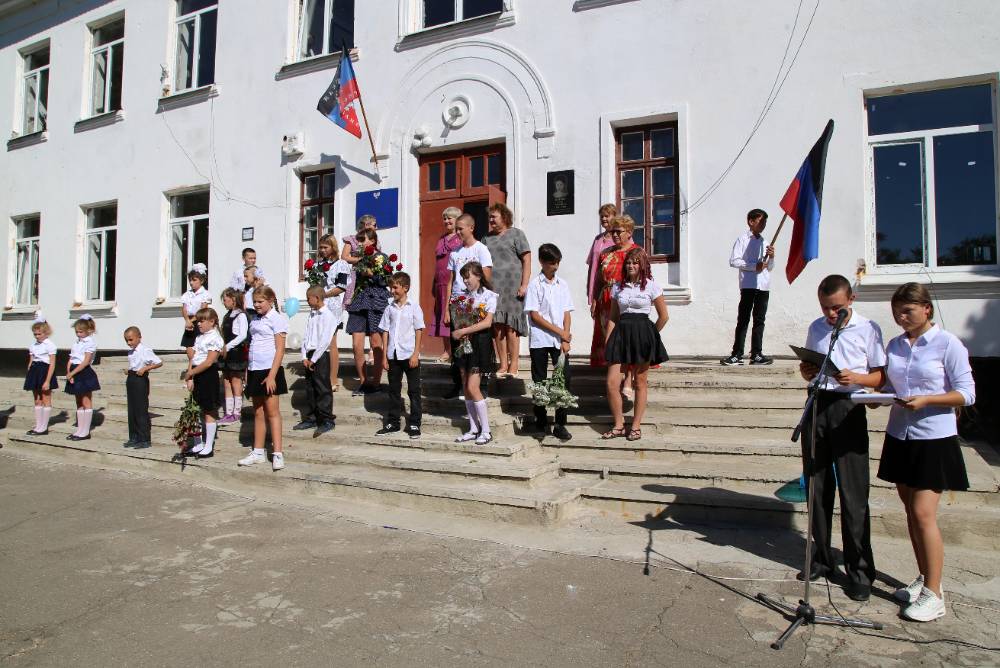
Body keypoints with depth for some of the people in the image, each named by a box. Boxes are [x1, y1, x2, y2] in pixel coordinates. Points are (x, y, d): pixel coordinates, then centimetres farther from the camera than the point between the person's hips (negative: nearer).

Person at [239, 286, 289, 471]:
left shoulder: (277, 318, -8)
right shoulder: (255, 320, 14)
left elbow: (280, 349, -12)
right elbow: (252, 347, 17)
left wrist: (272, 375, -18)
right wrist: (248, 373, 11)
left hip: (269, 370, -7)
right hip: (255, 370, 7)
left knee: (272, 411, -4)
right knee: (258, 412, 12)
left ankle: (278, 454, 0)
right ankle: (258, 452, 20)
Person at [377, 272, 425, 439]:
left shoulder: (414, 307, -3)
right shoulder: (390, 308, 7)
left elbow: (419, 331, -4)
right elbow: (385, 332, 8)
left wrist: (415, 354, -11)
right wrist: (384, 356, 4)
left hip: (409, 355, -4)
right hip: (393, 355, 4)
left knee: (414, 390, 3)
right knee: (394, 389, 11)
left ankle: (414, 424, 10)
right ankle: (392, 423, 20)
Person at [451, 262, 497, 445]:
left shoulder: (489, 296, -7)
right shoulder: (461, 295, 10)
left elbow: (487, 322, -17)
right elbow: (456, 317, 14)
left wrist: (463, 331, -20)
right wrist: (456, 330, -7)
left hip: (479, 342, -6)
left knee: (472, 387, -11)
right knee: (466, 387, 7)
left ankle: (486, 431, -1)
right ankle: (473, 429, 17)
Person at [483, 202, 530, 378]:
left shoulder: (516, 234, 4)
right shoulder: (487, 238, 20)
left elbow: (527, 260, -3)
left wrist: (524, 285, -12)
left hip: (511, 288, -5)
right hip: (492, 288, 5)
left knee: (510, 327, -6)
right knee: (497, 327, 2)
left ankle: (514, 363, 1)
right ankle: (503, 365, 7)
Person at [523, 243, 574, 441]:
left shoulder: (563, 284, 10)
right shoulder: (535, 285, -2)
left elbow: (567, 313, 7)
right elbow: (534, 315, -8)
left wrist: (565, 339, -4)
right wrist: (559, 331, -9)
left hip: (560, 341, 3)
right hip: (540, 340, -3)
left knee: (564, 379, -4)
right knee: (540, 381, 6)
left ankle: (560, 424, 3)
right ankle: (541, 420, 19)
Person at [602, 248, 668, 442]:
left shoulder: (651, 286, 0)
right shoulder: (618, 287, 10)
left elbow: (664, 316, 4)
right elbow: (613, 317, 11)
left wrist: (650, 336, 7)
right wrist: (608, 342, 3)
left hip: (643, 333, -3)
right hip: (621, 333, 3)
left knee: (640, 382, 6)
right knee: (611, 383, -5)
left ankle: (636, 426, 16)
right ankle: (619, 425, 9)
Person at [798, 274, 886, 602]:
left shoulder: (867, 329, -2)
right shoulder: (816, 328, 12)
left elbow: (881, 375, -1)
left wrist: (856, 377, -20)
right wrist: (806, 372, -2)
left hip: (848, 409, -4)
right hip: (817, 405, 5)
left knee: (853, 493, -2)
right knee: (817, 488, 10)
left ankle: (860, 571, 9)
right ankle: (820, 559, 24)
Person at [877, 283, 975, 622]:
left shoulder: (947, 344, -8)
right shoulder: (895, 345, 9)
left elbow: (966, 393, -8)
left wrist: (926, 400, -21)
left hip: (934, 438, -6)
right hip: (900, 435, 6)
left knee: (923, 513, -7)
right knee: (911, 510, 12)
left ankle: (933, 594, 3)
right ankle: (924, 578, 26)